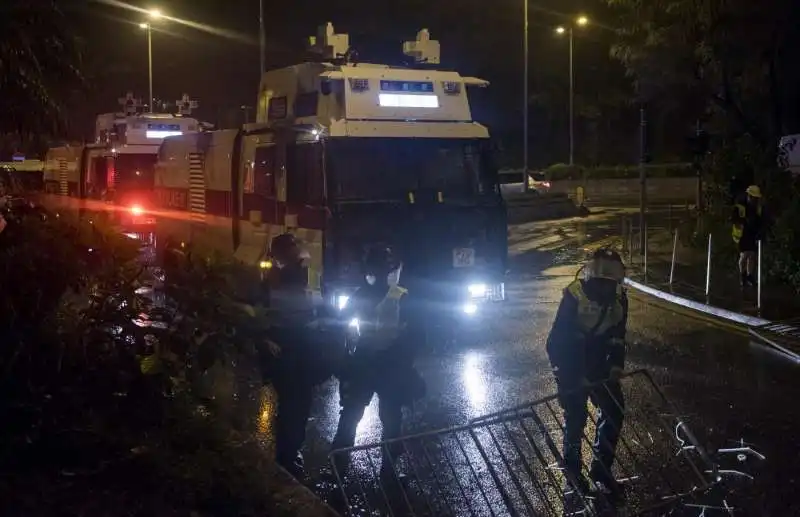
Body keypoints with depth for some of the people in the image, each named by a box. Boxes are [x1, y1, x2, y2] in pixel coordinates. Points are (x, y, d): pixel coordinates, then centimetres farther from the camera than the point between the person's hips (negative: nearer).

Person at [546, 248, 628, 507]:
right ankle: (572, 469, 16)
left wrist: (616, 365, -10)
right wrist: (576, 377, -22)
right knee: (576, 416, -6)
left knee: (614, 411, -2)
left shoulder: (619, 298, -8)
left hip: (598, 364, 5)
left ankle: (601, 471, 12)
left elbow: (618, 337, 5)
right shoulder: (574, 296, -24)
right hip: (570, 366, -5)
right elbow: (556, 342, -21)